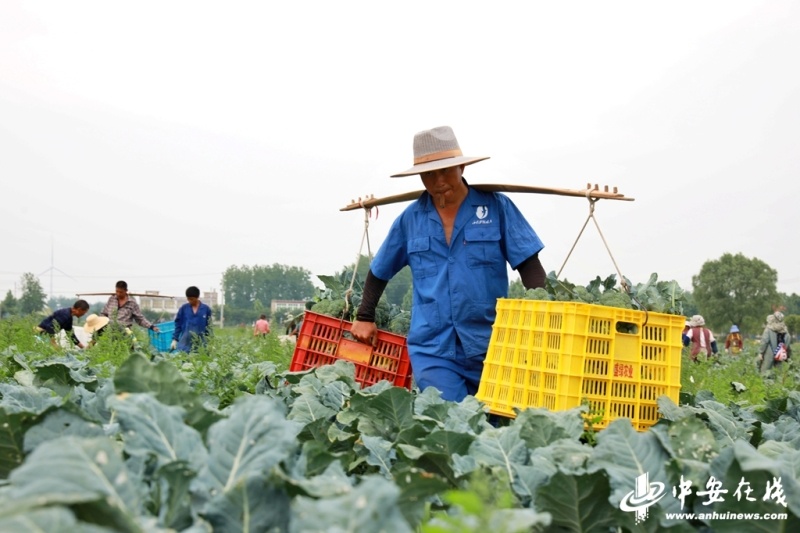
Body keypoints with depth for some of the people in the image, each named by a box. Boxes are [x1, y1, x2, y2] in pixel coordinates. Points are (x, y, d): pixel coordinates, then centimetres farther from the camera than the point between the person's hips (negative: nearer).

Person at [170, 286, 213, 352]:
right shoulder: (184, 308, 1)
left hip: (200, 345, 0)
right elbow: (178, 324, 6)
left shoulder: (206, 309, 0)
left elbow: (209, 327, 5)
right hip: (185, 344, 0)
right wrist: (174, 339, 1)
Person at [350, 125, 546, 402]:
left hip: (491, 347, 0)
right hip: (432, 349, 0)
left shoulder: (496, 207, 0)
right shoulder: (411, 218, 6)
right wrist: (364, 317, 16)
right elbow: (378, 273, 19)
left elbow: (530, 265, -2)